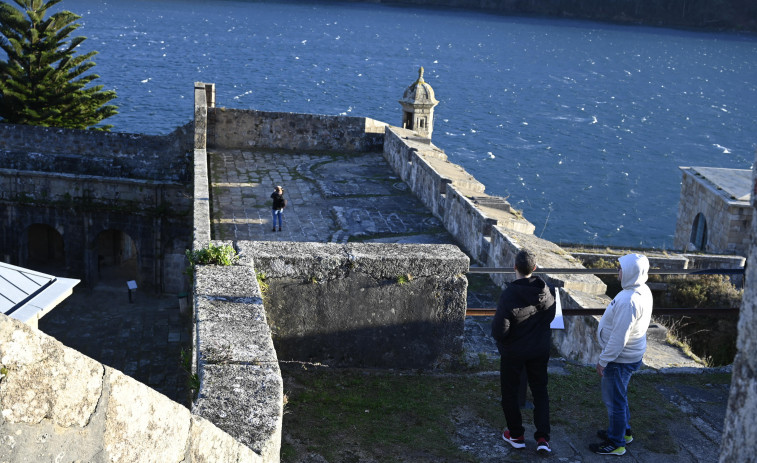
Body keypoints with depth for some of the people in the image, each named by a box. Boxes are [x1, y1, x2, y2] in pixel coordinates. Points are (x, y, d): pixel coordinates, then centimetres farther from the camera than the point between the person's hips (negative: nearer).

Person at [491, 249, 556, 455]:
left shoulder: (508, 295, -27)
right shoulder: (547, 292, -11)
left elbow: (499, 331, -25)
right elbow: (550, 316, 5)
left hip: (513, 353, -4)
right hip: (540, 351, 4)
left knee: (509, 392, 15)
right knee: (540, 392, 16)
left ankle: (516, 435, 26)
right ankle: (543, 438, 9)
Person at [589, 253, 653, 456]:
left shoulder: (628, 301, -32)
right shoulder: (643, 290, -1)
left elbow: (619, 338, -28)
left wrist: (603, 361, -19)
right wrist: (603, 326, 20)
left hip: (621, 359, -10)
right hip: (632, 354, 10)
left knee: (614, 400, 6)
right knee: (618, 396, 26)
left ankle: (616, 443, 21)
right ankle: (623, 431, 43)